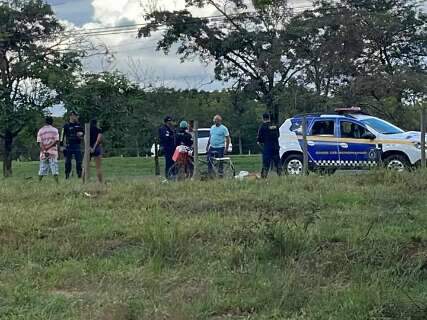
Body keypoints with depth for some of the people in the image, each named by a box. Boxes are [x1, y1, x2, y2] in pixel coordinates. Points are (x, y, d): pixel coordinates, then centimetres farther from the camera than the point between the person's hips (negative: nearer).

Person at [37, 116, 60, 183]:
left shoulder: (40, 131, 11)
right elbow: (56, 141, -6)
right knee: (55, 171, -6)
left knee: (42, 171, 7)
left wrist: (44, 151, -9)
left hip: (43, 153, 2)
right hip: (53, 153, -2)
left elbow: (40, 142, -1)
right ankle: (57, 183, -14)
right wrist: (48, 147, -8)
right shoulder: (55, 130, 5)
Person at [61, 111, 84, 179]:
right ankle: (67, 176, 7)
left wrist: (81, 133, -2)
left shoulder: (78, 125, 11)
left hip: (77, 146, 4)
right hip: (69, 146, -3)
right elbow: (63, 135, -3)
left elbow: (83, 132, 22)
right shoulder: (66, 126, -1)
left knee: (79, 162, 2)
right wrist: (62, 145, -10)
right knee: (68, 162, 1)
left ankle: (79, 176, 7)